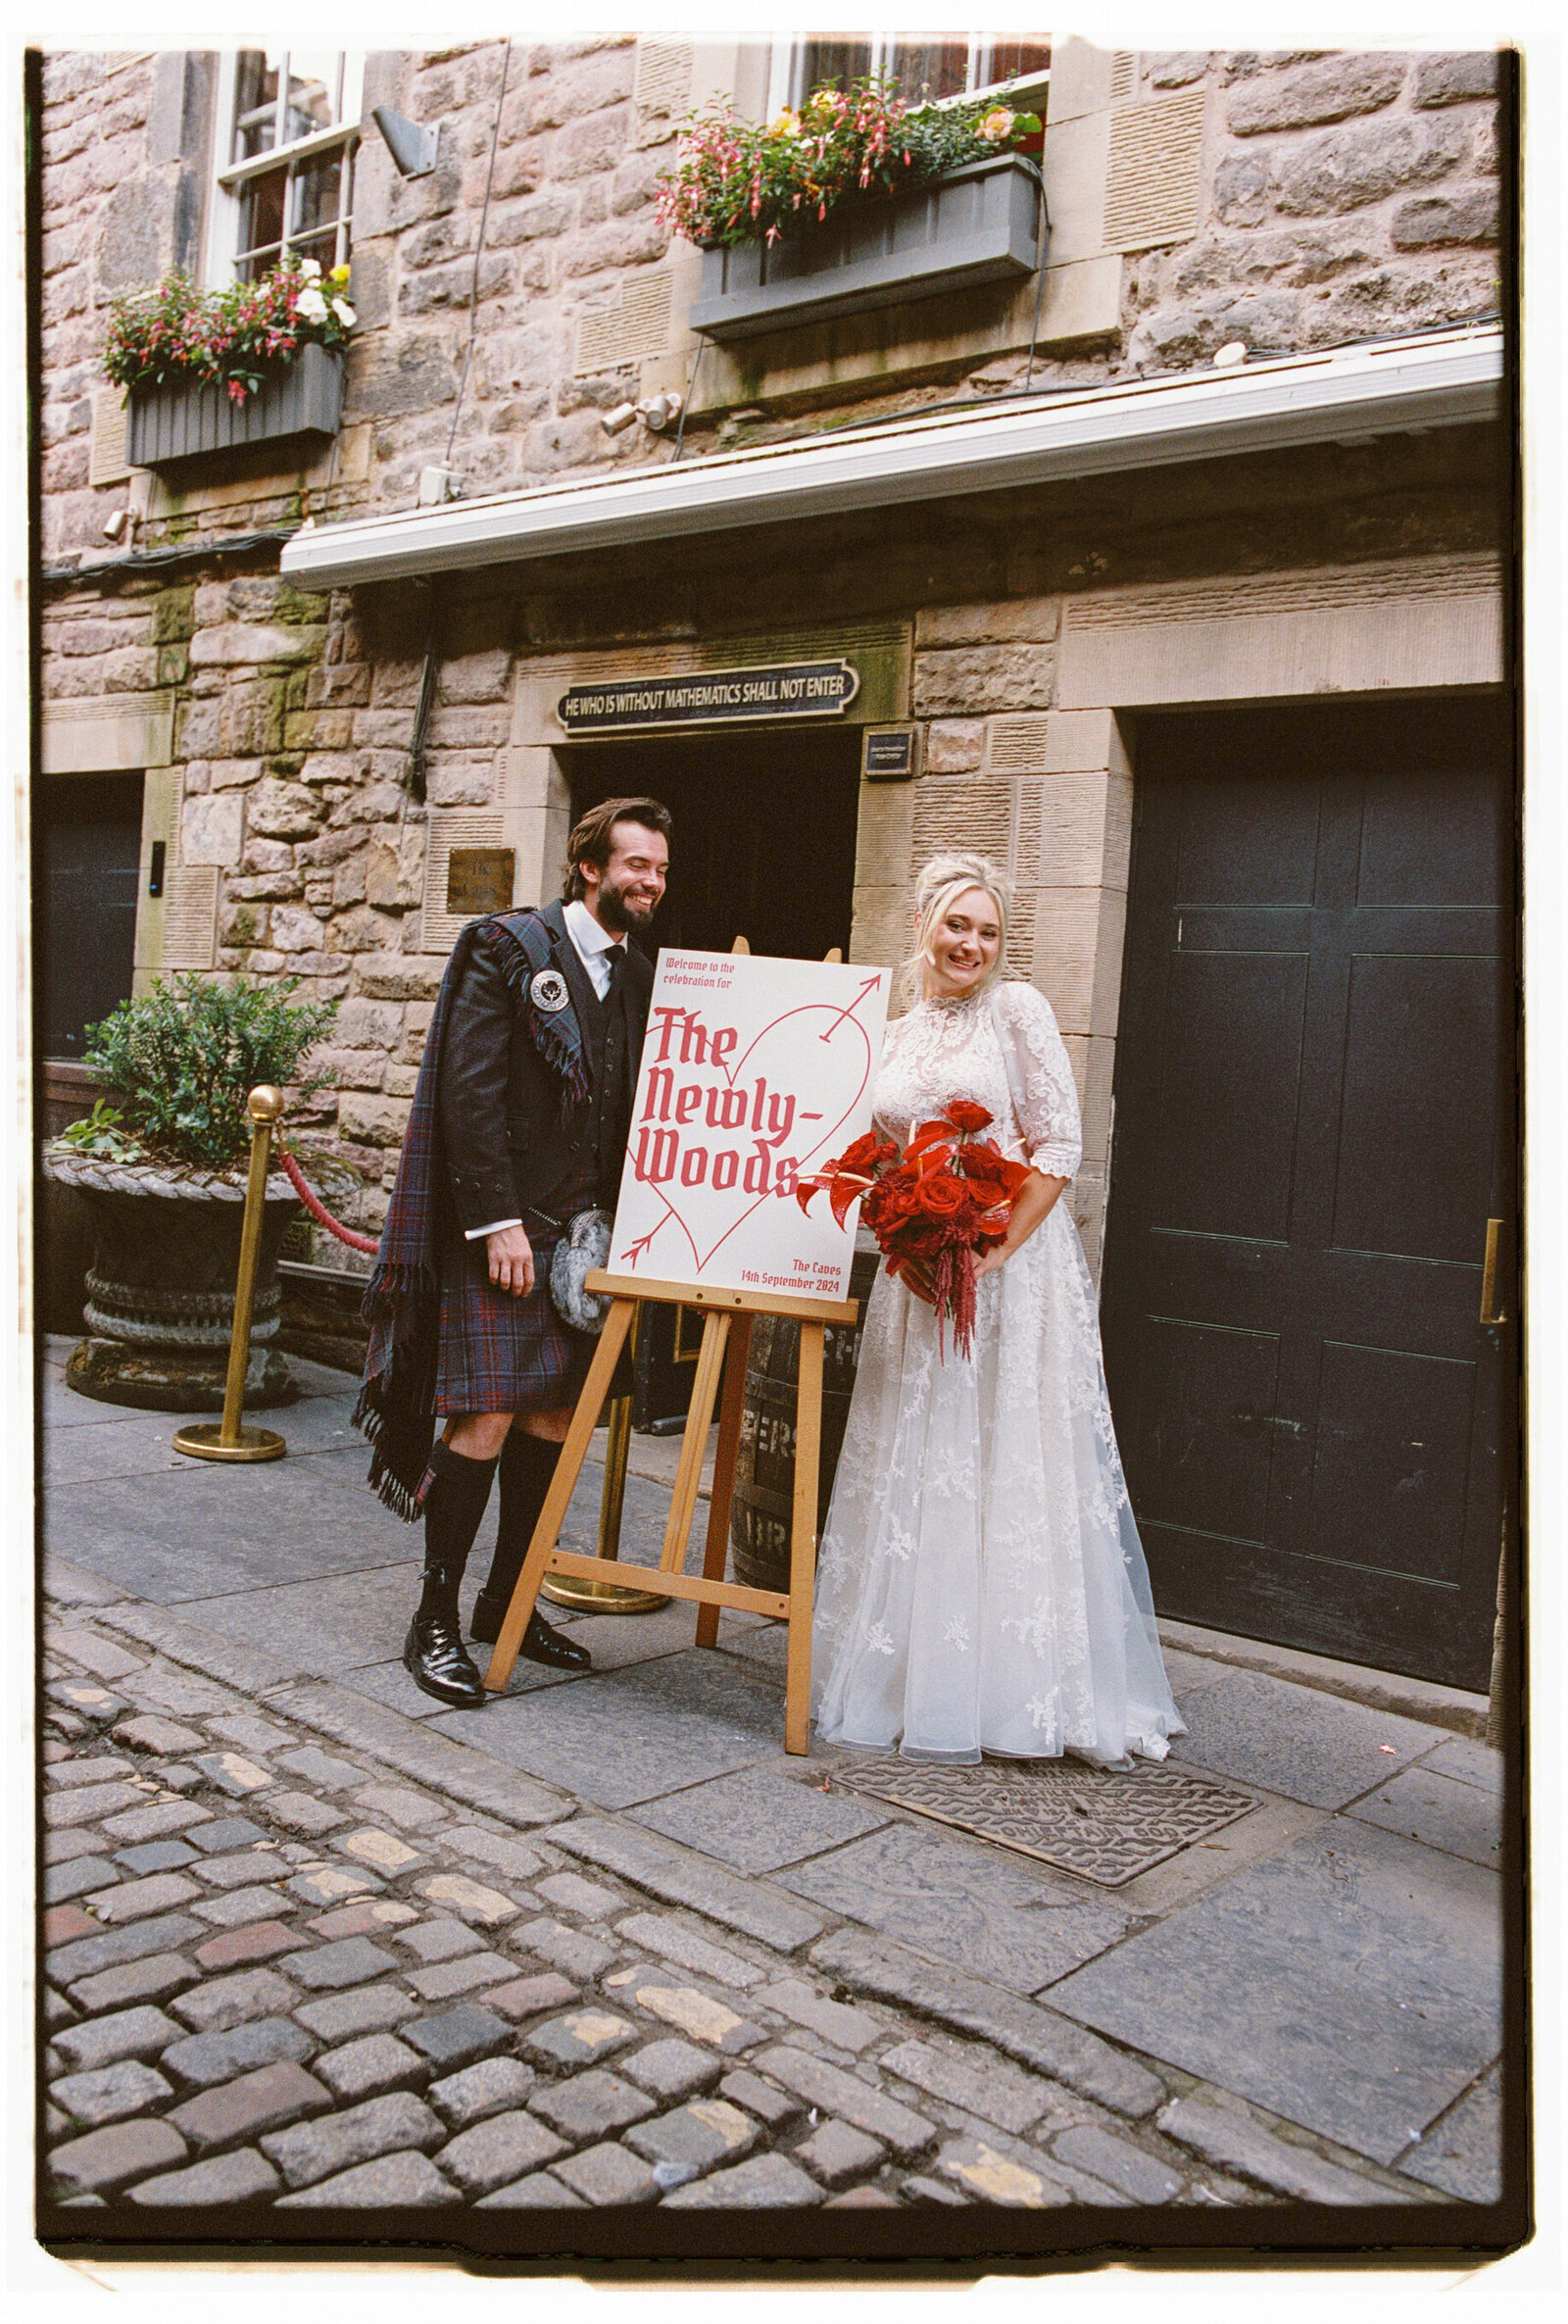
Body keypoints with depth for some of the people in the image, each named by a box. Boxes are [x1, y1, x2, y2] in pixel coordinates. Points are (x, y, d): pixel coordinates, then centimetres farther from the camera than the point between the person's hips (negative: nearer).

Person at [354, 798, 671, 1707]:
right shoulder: (508, 947, -5)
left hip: (585, 1227, 7)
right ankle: (436, 1618, 5)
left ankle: (508, 1597, 23)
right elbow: (469, 1090, -12)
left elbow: (633, 1110, 14)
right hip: (500, 1224, -6)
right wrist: (498, 1219, -17)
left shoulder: (639, 977, 13)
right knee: (489, 1416, -9)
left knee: (557, 1414, 9)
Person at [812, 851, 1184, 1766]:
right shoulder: (898, 1036, 12)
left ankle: (1027, 1688, 10)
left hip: (1014, 1269, -5)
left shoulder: (1018, 1011, -2)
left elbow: (1059, 1148, -8)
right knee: (913, 1474, 8)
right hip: (917, 1279, 5)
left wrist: (994, 1254, -15)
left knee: (1012, 1473, -2)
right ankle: (911, 1673, 21)